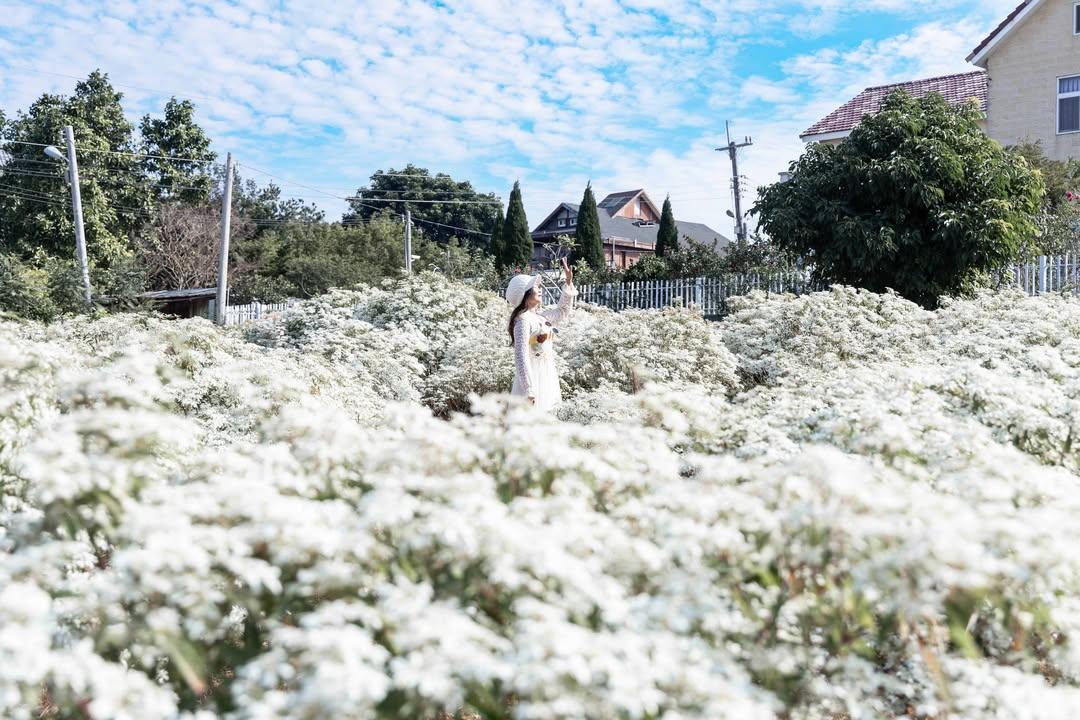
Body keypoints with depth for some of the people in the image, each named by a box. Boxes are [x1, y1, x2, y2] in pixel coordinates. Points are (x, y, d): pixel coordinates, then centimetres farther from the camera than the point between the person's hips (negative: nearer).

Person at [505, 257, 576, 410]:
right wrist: (529, 391, -23)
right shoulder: (523, 320, -14)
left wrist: (569, 281, 26)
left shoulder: (539, 317, 12)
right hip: (532, 379, -9)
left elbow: (564, 311, 31)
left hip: (545, 378, 9)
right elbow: (521, 357, -20)